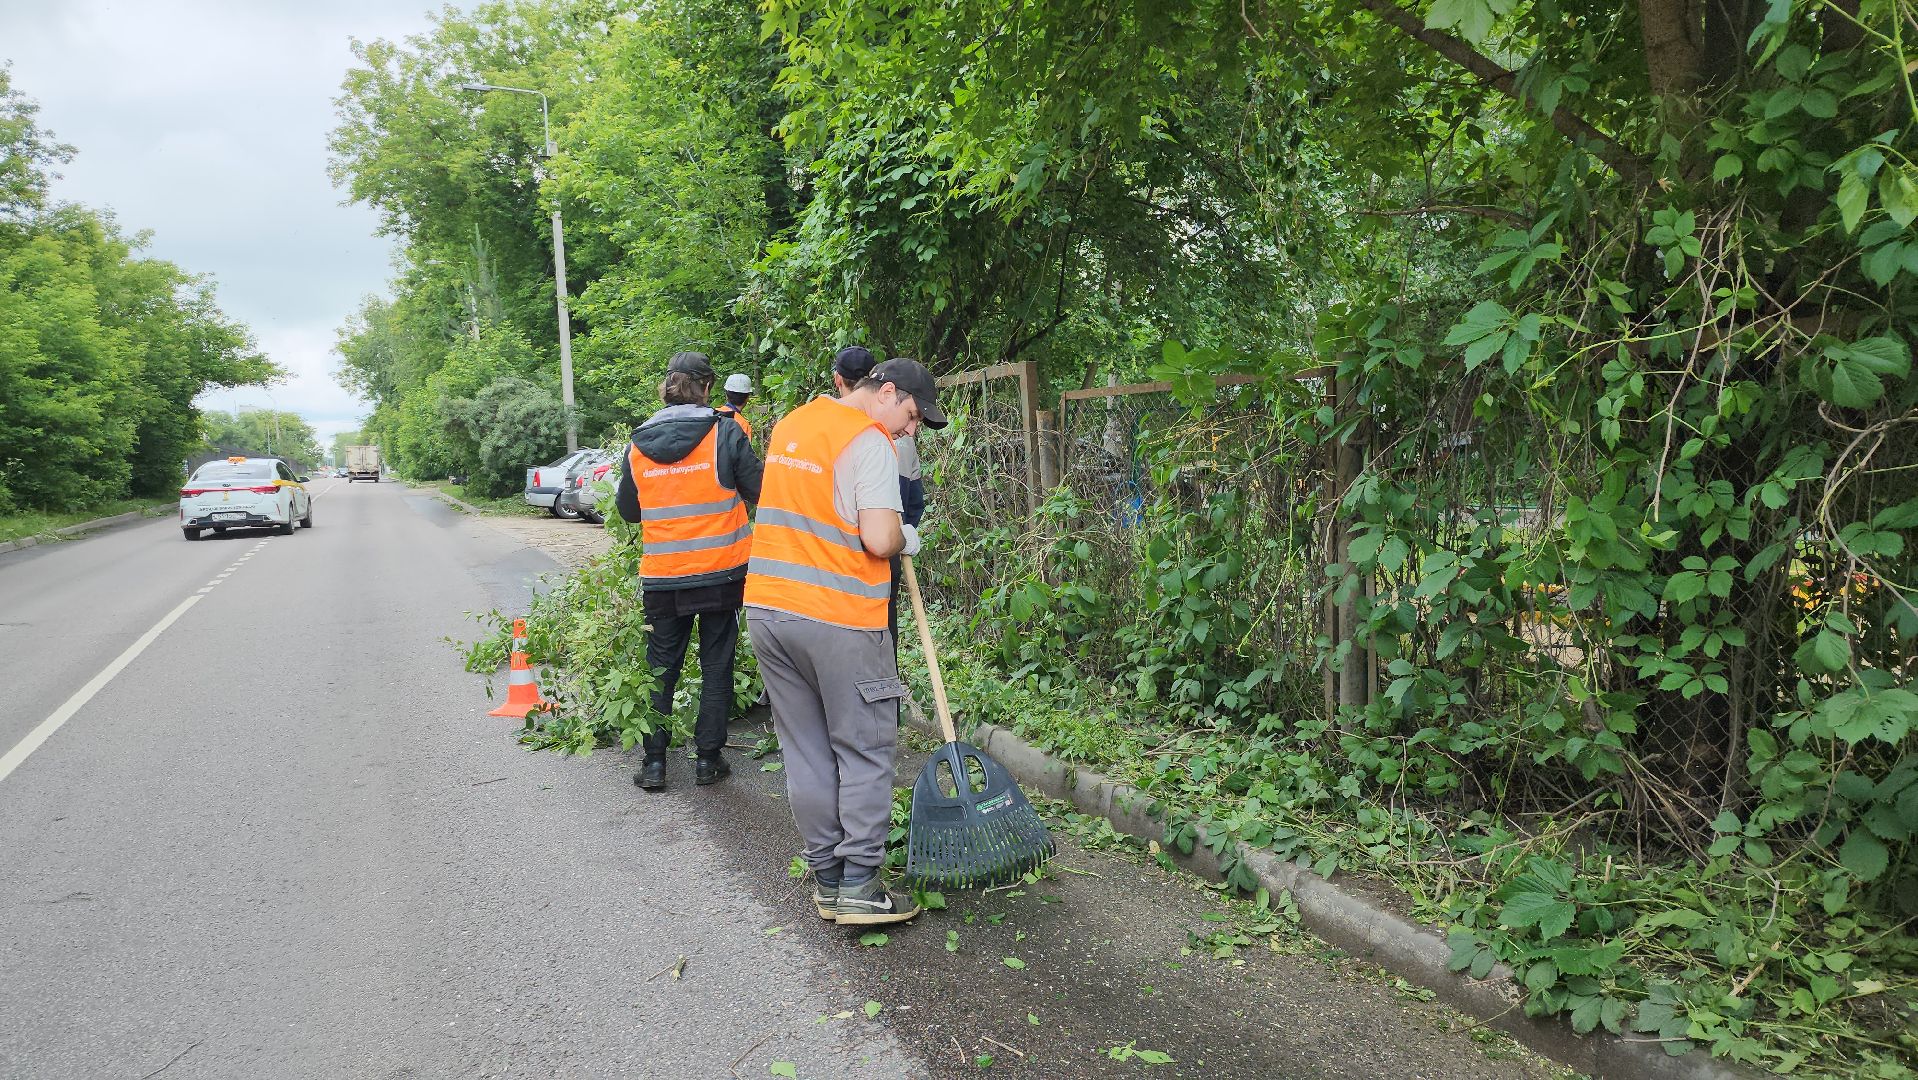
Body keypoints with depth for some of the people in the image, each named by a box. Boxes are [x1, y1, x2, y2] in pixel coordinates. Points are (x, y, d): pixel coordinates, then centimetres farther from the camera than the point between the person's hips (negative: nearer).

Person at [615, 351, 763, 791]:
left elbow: (627, 511, 11)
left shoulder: (638, 445, 0)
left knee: (661, 668, 13)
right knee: (716, 665, 10)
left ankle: (653, 762, 14)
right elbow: (759, 491, -4)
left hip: (662, 576, 2)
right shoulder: (725, 433, -9)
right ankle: (708, 759, 14)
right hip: (721, 572, -2)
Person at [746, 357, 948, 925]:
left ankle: (827, 880, 21)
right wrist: (908, 538, 2)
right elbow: (879, 539, -19)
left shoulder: (790, 424, 16)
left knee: (806, 752, 13)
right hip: (838, 621, -7)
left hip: (766, 608, 7)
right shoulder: (869, 441, -10)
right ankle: (859, 888, 7)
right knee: (866, 754, 5)